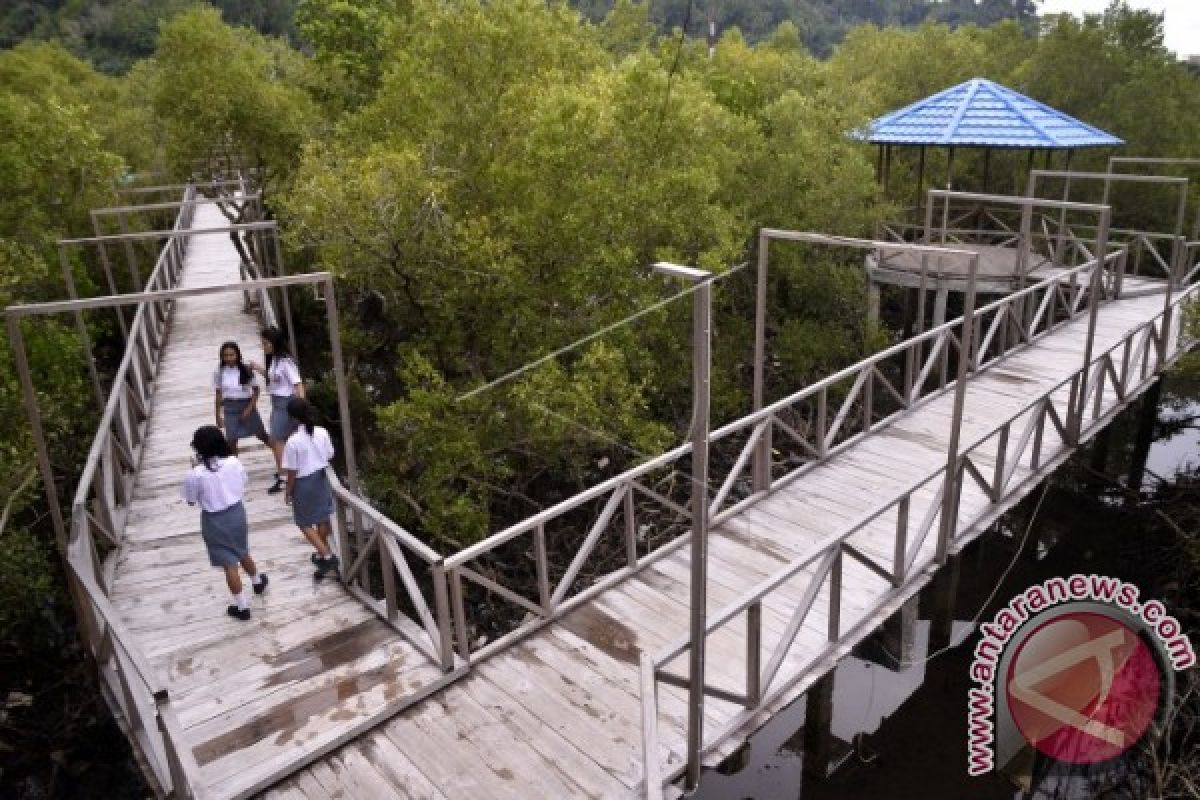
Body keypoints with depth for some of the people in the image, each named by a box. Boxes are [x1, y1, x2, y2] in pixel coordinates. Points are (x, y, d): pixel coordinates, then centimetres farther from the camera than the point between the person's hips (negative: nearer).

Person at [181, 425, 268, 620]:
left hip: (214, 521, -4)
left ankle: (242, 607, 21)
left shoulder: (196, 473, -22)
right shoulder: (234, 462, -11)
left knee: (229, 563, 8)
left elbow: (191, 500, -6)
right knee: (242, 553, 30)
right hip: (237, 512, 4)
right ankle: (258, 581, 52)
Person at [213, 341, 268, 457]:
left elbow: (255, 390, -4)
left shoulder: (246, 370, -9)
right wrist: (218, 415, 6)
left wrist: (249, 408, -12)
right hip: (230, 408, 1)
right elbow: (219, 394, 5)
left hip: (247, 405, -1)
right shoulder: (219, 372, -3)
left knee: (261, 435, 11)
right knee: (231, 440, 0)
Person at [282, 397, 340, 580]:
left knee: (305, 524, 10)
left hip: (303, 483, -5)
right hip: (321, 479, 6)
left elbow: (292, 472, -16)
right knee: (322, 518, 19)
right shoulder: (322, 432, -10)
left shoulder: (293, 441, -23)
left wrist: (288, 492, -2)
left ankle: (327, 556, 0)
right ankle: (322, 554, 36)